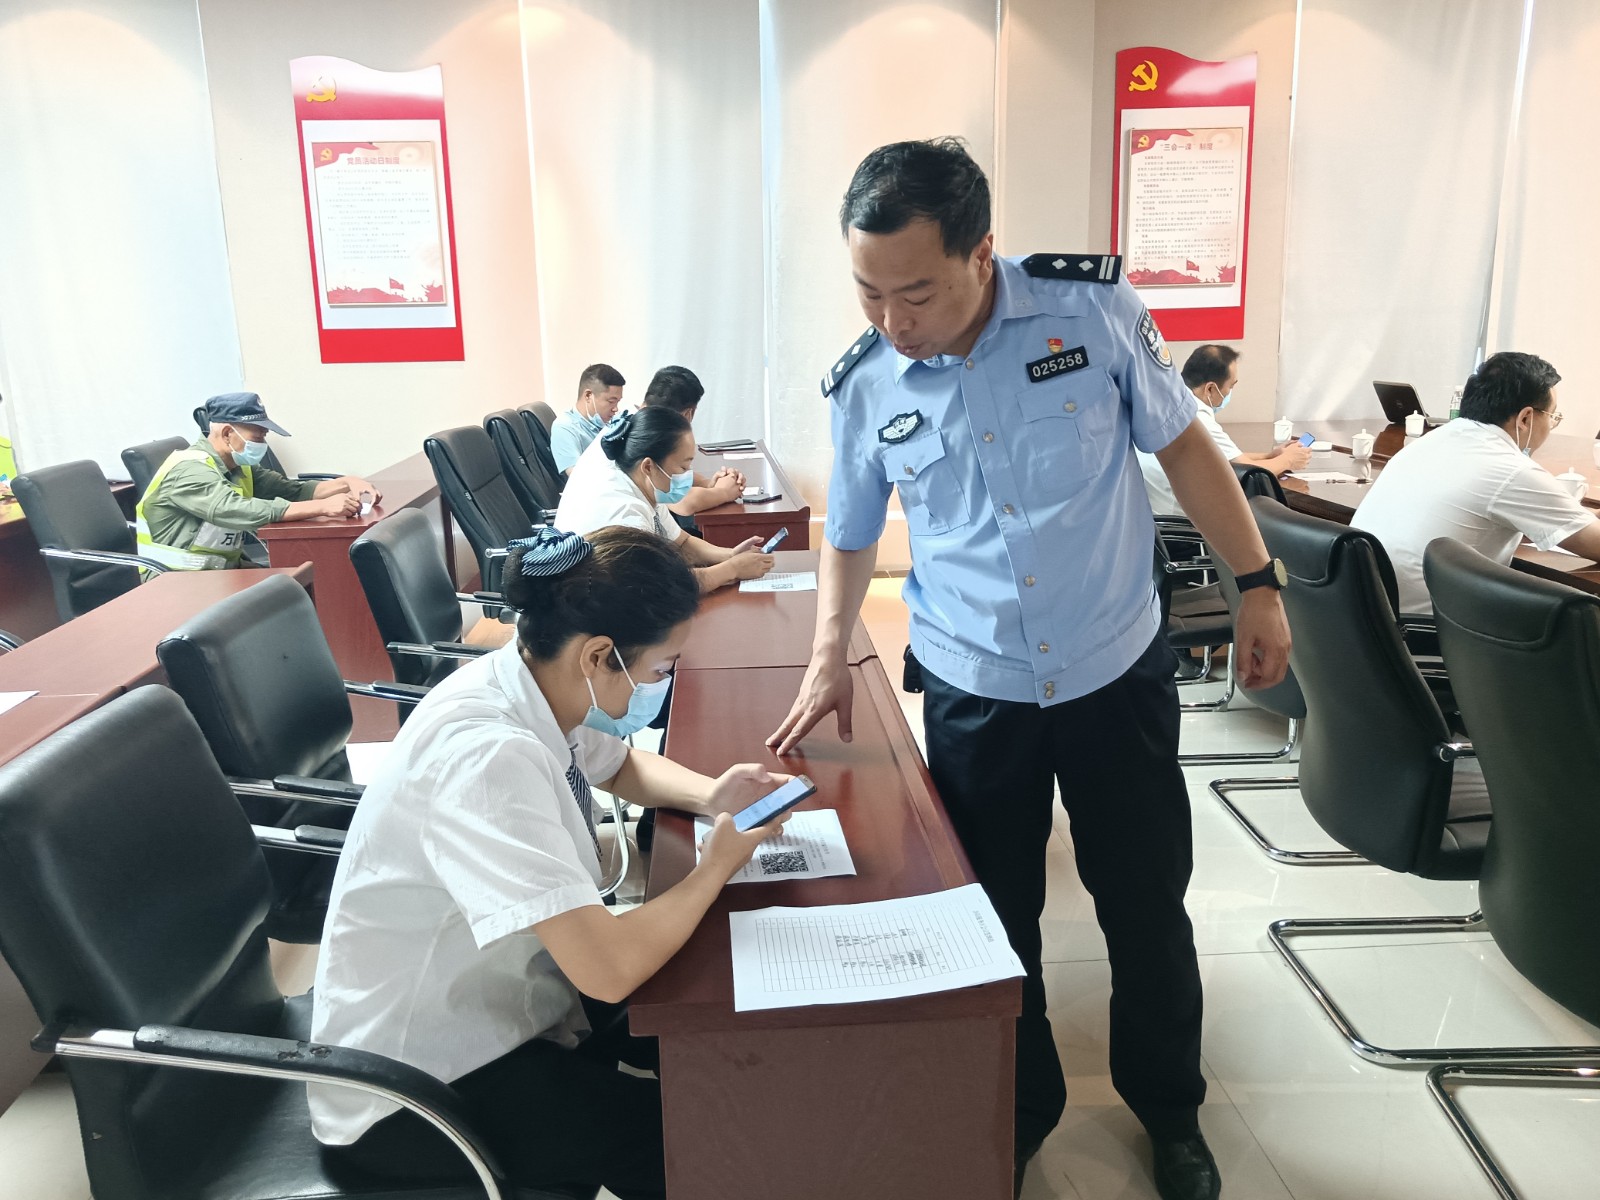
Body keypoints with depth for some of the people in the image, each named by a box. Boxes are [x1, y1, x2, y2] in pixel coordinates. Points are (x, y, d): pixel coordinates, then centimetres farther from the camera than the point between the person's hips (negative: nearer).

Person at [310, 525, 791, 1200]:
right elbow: (611, 969, -37)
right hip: (414, 1093, -8)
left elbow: (622, 767, 16)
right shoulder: (488, 755, -34)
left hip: (499, 993, 8)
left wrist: (709, 796, -4)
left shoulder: (538, 689, -7)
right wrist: (716, 865, -19)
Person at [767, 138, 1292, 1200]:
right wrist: (831, 657, -3)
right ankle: (1023, 1110, 39)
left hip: (1117, 674, 0)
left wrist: (1258, 583, 1)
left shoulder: (1093, 307, -12)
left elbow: (1183, 444, -1)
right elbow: (852, 536, 7)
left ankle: (1169, 1108, 40)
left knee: (1147, 907, 13)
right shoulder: (864, 387, -8)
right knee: (997, 918, 13)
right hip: (972, 695, 1)